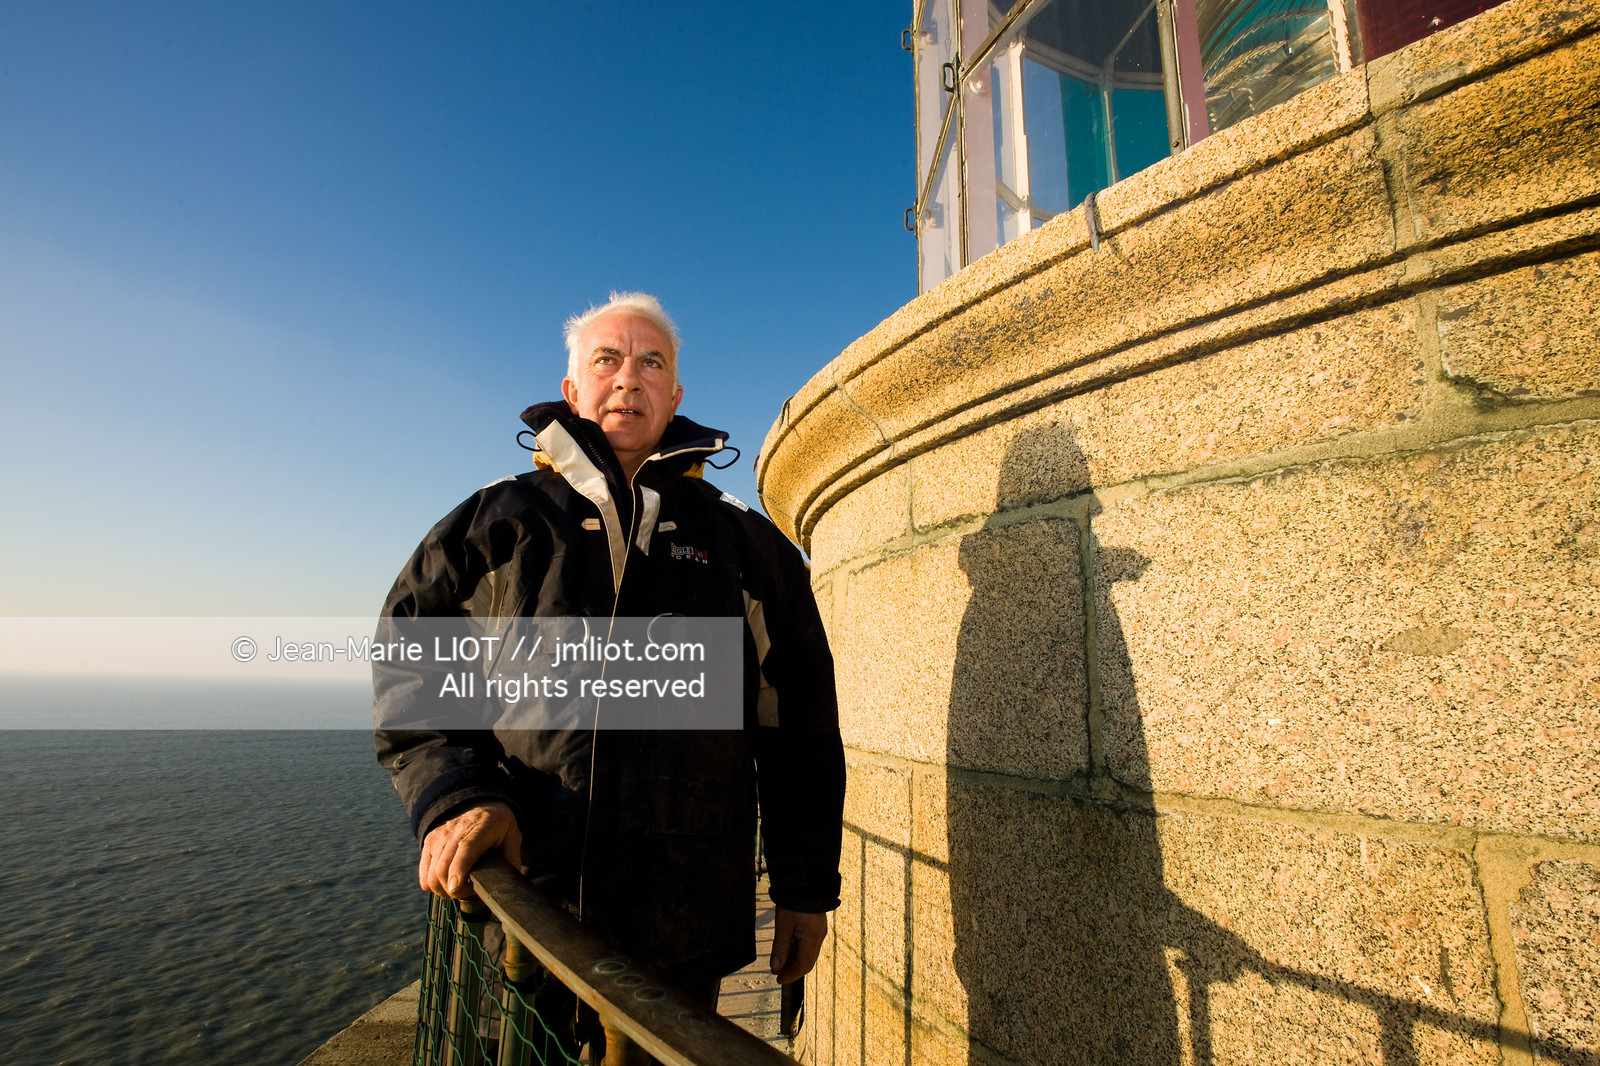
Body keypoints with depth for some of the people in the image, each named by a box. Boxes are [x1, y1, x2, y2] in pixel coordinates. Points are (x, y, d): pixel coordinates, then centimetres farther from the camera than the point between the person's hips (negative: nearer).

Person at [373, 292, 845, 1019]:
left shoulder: (743, 543, 5)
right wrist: (452, 795, -11)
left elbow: (799, 729, 6)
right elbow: (408, 668, 6)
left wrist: (805, 889, 5)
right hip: (509, 907, 1)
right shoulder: (496, 522, 7)